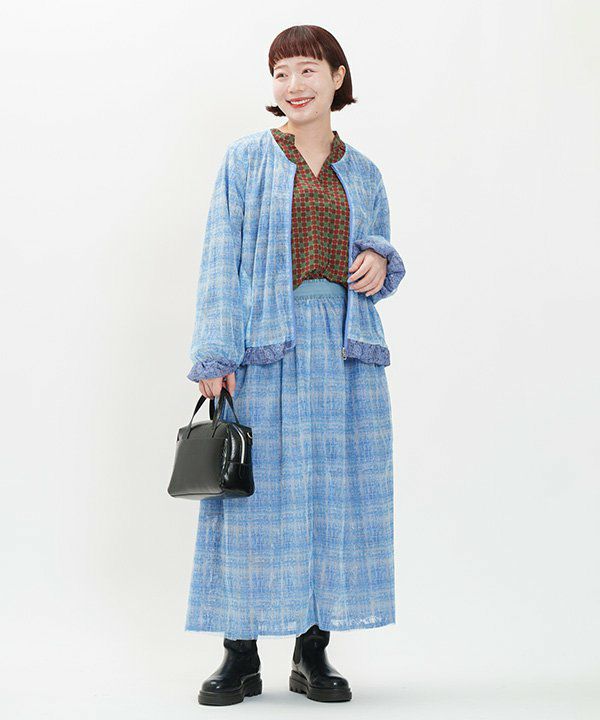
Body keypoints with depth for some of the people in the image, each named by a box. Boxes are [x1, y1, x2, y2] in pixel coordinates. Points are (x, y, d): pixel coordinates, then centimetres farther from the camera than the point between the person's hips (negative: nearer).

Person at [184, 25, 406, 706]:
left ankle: (314, 652, 14)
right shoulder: (246, 159, 5)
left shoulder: (363, 173, 14)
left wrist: (381, 265, -4)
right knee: (254, 495, -3)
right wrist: (215, 355, -10)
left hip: (345, 351, 3)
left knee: (338, 495, 2)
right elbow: (220, 261, -1)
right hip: (264, 349, -3)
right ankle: (241, 656, 9)